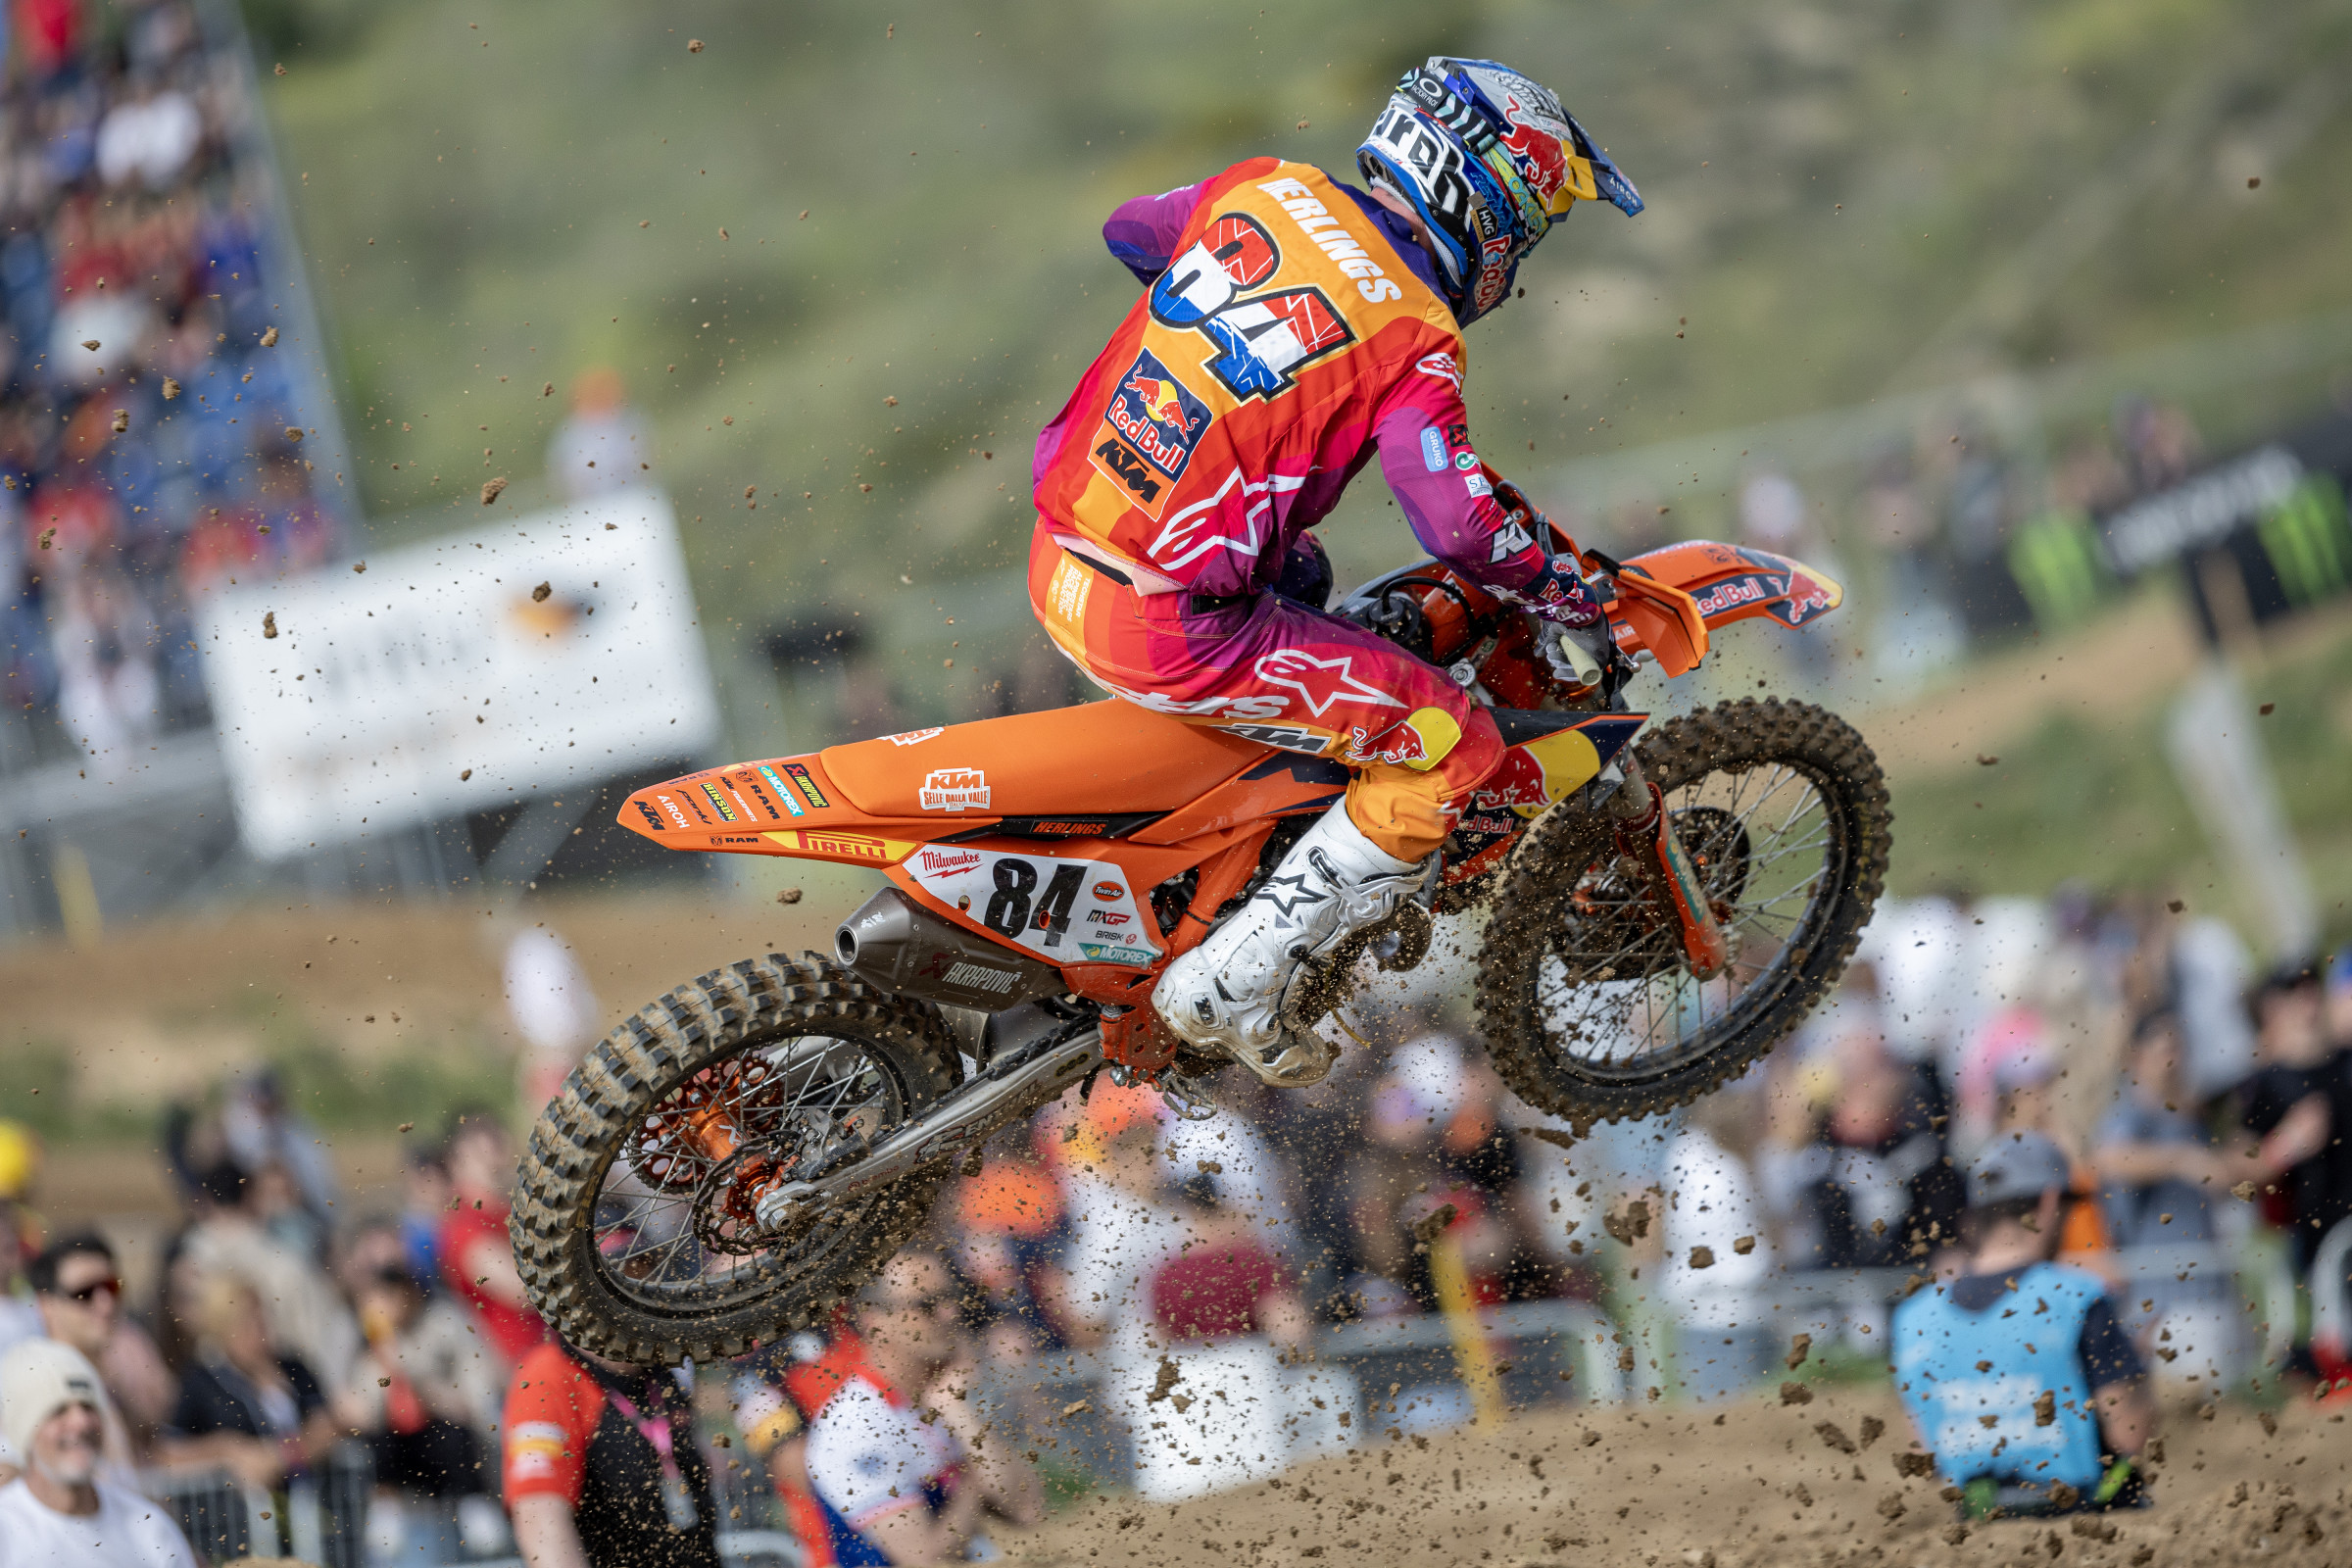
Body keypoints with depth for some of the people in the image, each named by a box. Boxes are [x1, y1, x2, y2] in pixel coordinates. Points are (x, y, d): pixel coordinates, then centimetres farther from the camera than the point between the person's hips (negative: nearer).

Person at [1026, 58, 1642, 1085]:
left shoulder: (1265, 190, 5)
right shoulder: (1411, 344, -14)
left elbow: (1131, 233, 24)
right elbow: (1462, 520, -22)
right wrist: (1564, 589, -4)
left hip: (1055, 556, 8)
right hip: (1166, 631, -8)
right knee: (1453, 752, -1)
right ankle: (1229, 987, 0)